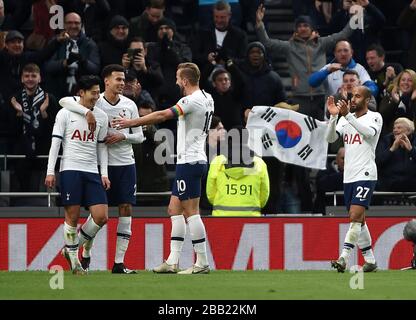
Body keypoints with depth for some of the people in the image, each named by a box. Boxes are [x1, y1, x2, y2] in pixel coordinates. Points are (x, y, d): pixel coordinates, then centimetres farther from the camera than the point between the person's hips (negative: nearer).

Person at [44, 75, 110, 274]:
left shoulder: (101, 117, 12)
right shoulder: (66, 113, 1)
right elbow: (55, 142, 0)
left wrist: (104, 174, 9)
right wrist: (50, 172, -6)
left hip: (92, 172, 4)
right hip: (70, 170, -4)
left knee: (101, 216, -6)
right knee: (72, 216, -5)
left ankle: (73, 248, 13)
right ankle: (73, 258, 9)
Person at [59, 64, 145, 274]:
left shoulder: (129, 105, 4)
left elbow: (139, 136, 8)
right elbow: (64, 101, -19)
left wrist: (122, 136, -11)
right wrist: (87, 112, -31)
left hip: (126, 163, 3)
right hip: (102, 164, -3)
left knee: (126, 210, -3)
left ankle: (119, 263, 0)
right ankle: (85, 253, 21)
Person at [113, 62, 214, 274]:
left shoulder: (192, 100, -16)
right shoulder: (207, 99, 12)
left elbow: (163, 115, -21)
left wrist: (132, 122, -15)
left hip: (189, 161, -10)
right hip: (194, 160, 10)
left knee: (191, 211, -7)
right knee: (175, 209, 11)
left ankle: (202, 263, -7)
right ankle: (172, 261, 9)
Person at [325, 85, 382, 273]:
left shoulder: (375, 117, -1)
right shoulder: (346, 118, 13)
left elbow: (370, 132, -23)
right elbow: (330, 138, 2)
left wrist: (347, 116, -30)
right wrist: (333, 116, -13)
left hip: (365, 175, -6)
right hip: (348, 176, 6)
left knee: (355, 217, -16)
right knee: (359, 221, 9)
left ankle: (344, 259, -23)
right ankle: (370, 260, 17)